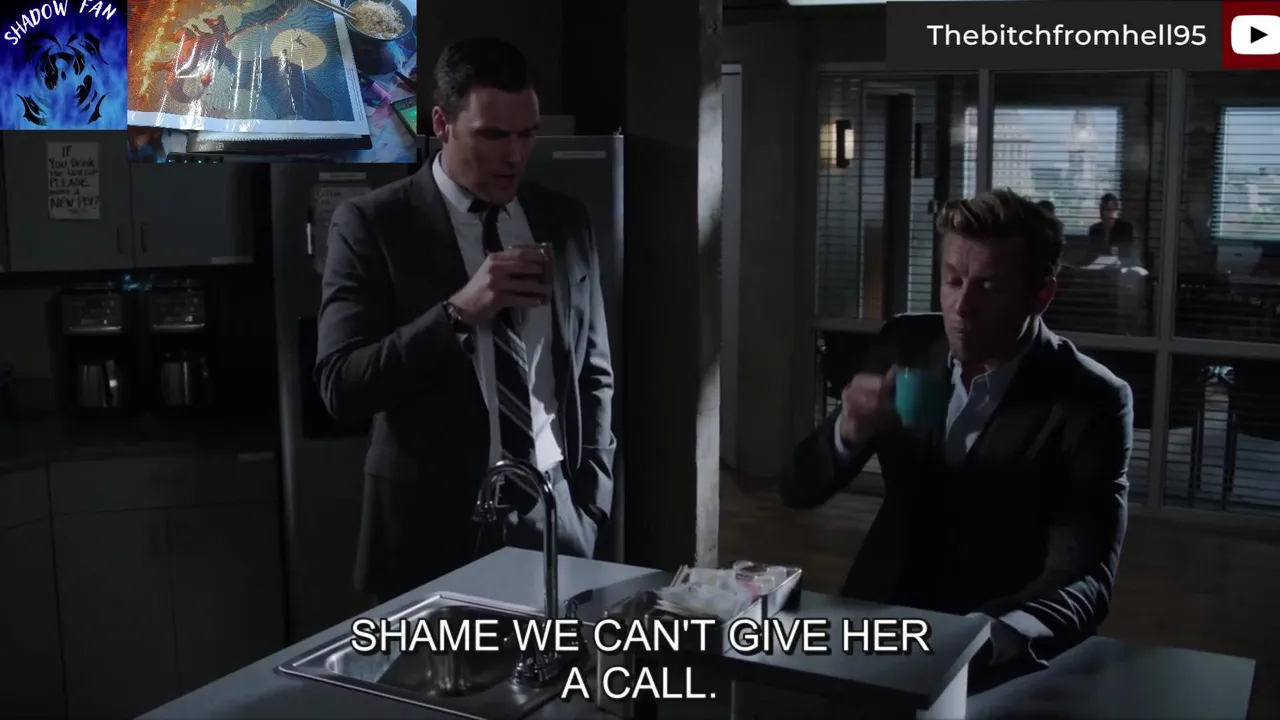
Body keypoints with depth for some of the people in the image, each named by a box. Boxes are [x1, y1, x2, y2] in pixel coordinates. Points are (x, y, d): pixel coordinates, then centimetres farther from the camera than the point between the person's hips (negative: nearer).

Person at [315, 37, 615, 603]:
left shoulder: (565, 222, 7)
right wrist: (458, 311, -23)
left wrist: (590, 501, 4)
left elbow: (594, 371, 12)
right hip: (433, 531, -3)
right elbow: (340, 385, -12)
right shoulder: (371, 225, -6)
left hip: (555, 521, 3)